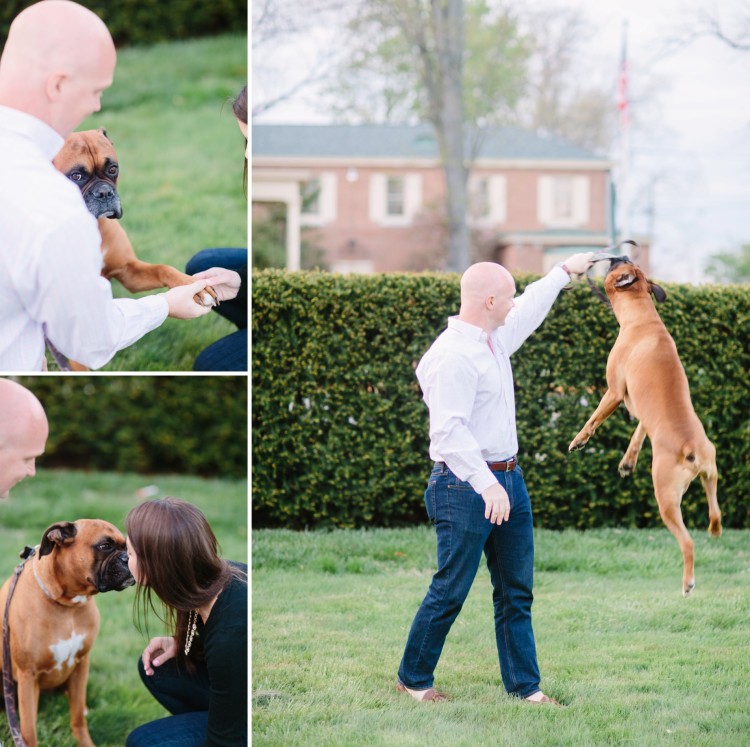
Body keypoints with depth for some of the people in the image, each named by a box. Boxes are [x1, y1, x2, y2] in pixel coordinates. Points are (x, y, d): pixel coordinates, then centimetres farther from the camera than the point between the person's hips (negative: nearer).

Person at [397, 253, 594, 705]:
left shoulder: (495, 338, 10)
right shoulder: (452, 356, -20)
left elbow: (529, 309, 32)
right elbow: (450, 429, -28)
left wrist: (564, 272, 40)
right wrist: (485, 484, -34)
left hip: (508, 481, 10)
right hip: (466, 487, -10)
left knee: (516, 591, 11)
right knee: (451, 591, -2)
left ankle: (525, 686, 17)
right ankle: (413, 679, 14)